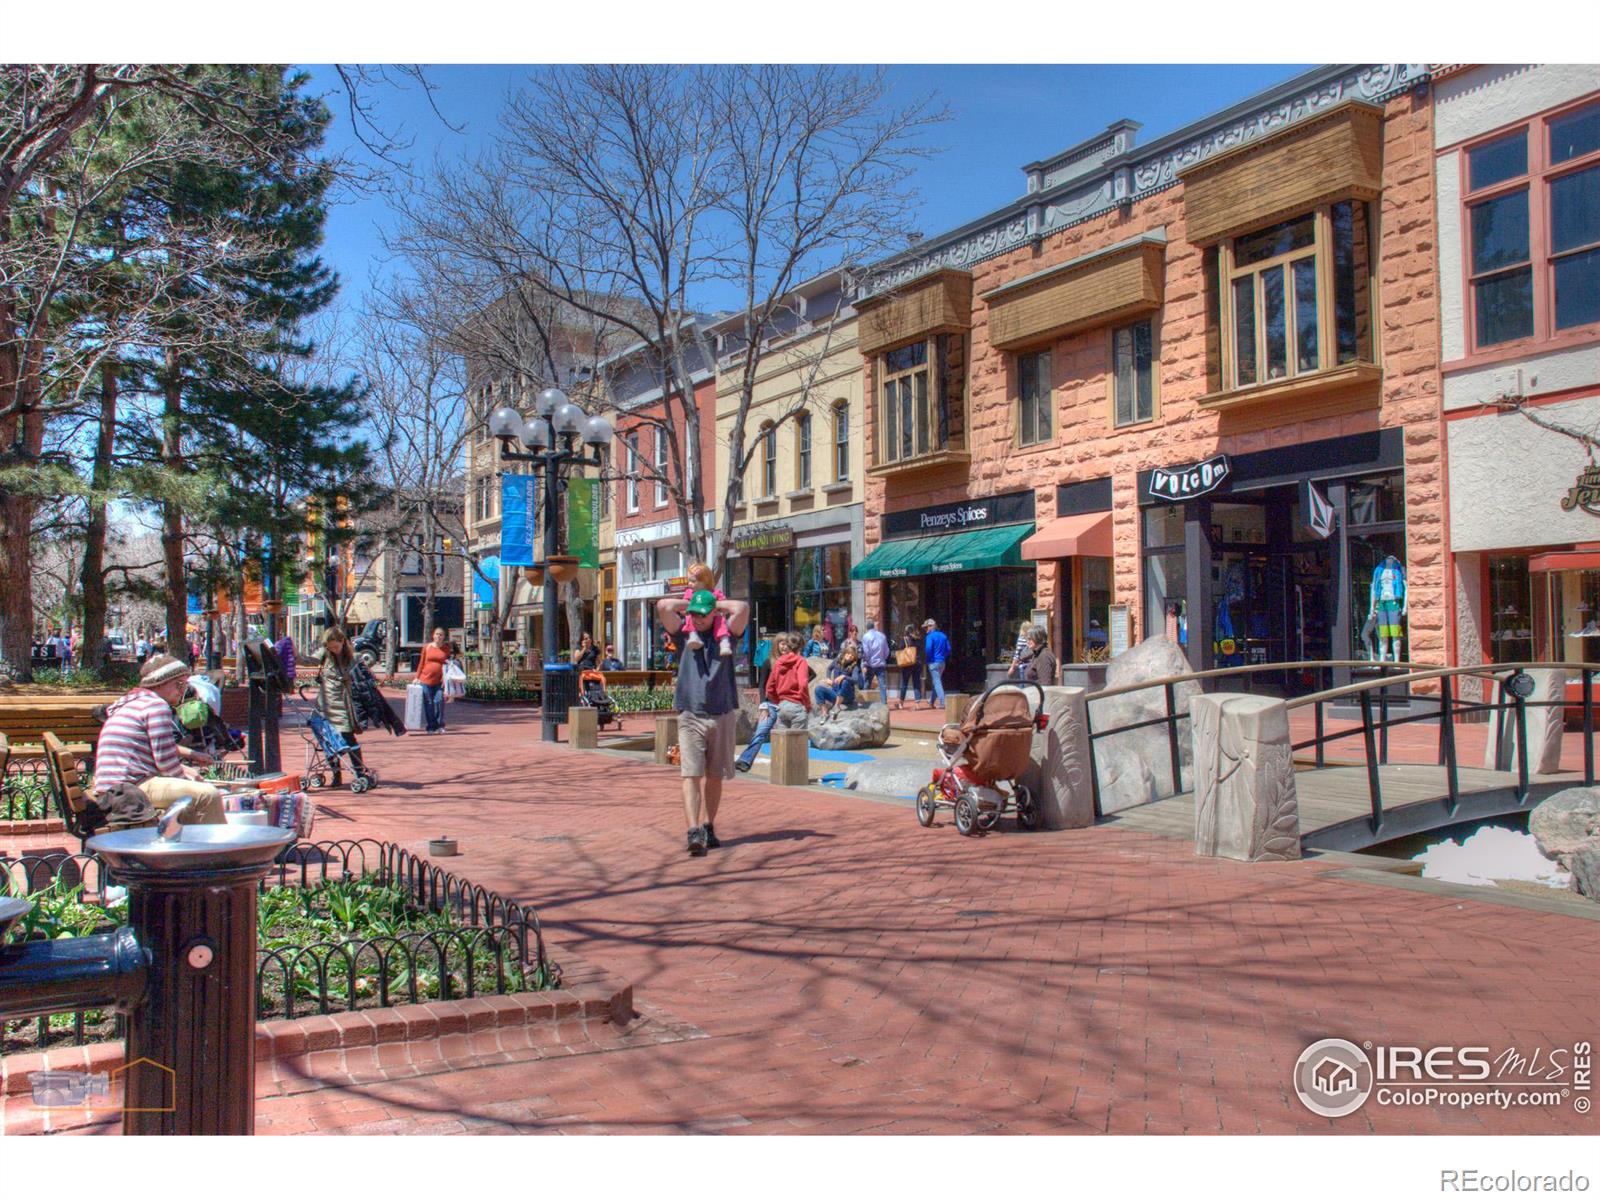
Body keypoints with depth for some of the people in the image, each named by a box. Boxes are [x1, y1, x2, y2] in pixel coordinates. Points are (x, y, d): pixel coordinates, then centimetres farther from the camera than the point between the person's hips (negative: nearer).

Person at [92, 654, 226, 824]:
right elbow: (165, 761, -14)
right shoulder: (157, 705, -9)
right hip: (133, 787, -11)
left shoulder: (130, 702, 23)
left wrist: (188, 753, 30)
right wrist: (185, 778, 3)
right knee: (208, 795, -21)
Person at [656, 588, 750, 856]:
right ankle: (694, 833, -17)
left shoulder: (725, 634, 9)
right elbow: (663, 606, -3)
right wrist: (687, 604, 11)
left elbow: (742, 608, -7)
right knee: (691, 775, -10)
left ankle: (709, 828, 21)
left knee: (715, 776, 8)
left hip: (723, 715, 1)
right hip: (690, 716, -1)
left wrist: (719, 604, 7)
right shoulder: (684, 633, 10)